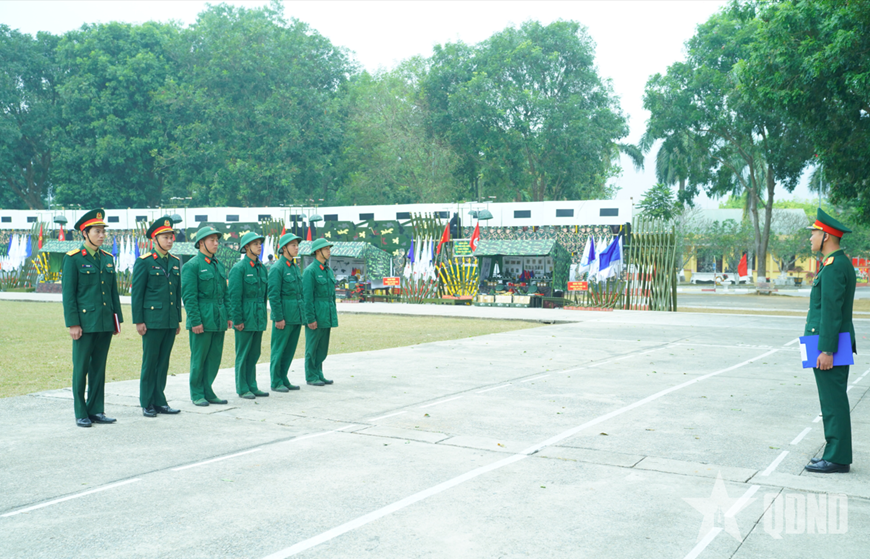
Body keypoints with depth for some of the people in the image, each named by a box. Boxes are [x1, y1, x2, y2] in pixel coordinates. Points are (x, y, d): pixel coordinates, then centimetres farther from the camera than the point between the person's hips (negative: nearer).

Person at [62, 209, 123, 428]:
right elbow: (68, 293, -7)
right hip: (85, 322, -5)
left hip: (105, 323, 5)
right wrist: (73, 324, -12)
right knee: (81, 368, 2)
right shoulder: (73, 259, -5)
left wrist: (118, 318, 11)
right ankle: (81, 414, 10)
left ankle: (96, 410, 17)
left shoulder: (108, 258, 12)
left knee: (99, 368, 10)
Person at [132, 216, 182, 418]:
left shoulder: (175, 262, 13)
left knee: (164, 362, 10)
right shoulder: (144, 262, -4)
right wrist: (138, 321, -8)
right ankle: (147, 403, 10)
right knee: (150, 362, 1)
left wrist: (178, 320, 15)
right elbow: (136, 293, -5)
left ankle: (159, 401, 18)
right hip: (152, 321, -5)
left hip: (170, 322, 5)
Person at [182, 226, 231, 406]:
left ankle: (207, 391, 18)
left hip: (219, 320, 7)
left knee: (214, 357, 8)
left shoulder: (219, 265, 15)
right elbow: (188, 296, -12)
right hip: (202, 320, -7)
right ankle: (197, 394, 11)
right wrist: (195, 321, -16)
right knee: (199, 357, 1)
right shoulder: (191, 266, -7)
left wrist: (228, 316, 12)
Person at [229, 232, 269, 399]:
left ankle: (252, 386, 18)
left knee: (255, 353, 11)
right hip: (245, 318, -7)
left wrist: (263, 315, 14)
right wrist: (237, 320, -15)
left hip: (259, 318, 7)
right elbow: (234, 296, -12)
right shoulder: (239, 268, -10)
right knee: (243, 353, 1)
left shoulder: (262, 268, 12)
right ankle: (242, 389, 9)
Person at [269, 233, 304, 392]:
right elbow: (273, 295, -15)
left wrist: (302, 317, 16)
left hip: (296, 316, 8)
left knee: (290, 349, 11)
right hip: (284, 316, -8)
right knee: (279, 349, 0)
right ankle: (276, 382, 8)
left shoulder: (296, 268, 14)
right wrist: (278, 318, -17)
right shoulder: (277, 268, -11)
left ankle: (283, 379, 20)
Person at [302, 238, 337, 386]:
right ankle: (311, 377, 8)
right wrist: (310, 318, -17)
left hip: (327, 316, 8)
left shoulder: (329, 271, 13)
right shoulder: (310, 271, -11)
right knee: (312, 347, 1)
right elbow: (307, 297, -14)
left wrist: (333, 317, 16)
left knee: (323, 347, 11)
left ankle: (319, 374, 19)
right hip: (315, 314, -7)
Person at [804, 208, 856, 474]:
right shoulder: (842, 263, 16)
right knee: (834, 401, 14)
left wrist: (826, 350, -22)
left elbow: (831, 310, -22)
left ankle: (837, 458, 0)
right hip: (838, 343, 10)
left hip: (829, 344, -10)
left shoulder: (833, 266, -17)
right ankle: (836, 453, 20)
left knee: (833, 402, -5)